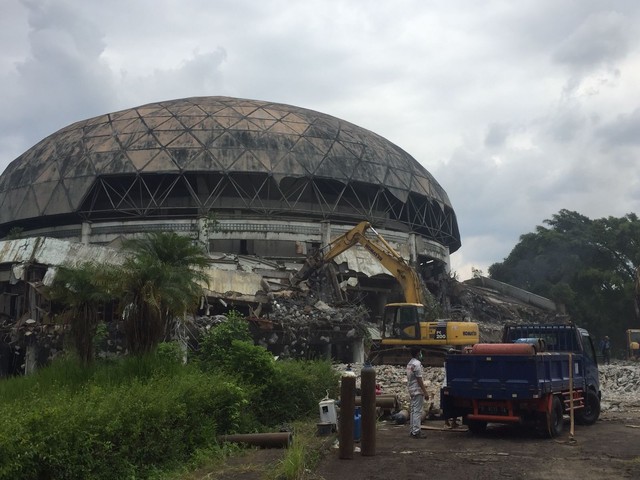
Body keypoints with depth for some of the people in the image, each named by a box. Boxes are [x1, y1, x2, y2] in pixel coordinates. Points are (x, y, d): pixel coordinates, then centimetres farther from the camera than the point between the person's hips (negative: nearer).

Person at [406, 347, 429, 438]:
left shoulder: (409, 364, 13)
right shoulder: (417, 364, -17)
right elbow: (419, 379, -19)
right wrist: (425, 392, -16)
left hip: (411, 391, 10)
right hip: (417, 391, -10)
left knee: (413, 411, 12)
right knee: (417, 411, -7)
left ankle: (413, 430, 16)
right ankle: (416, 432, -6)